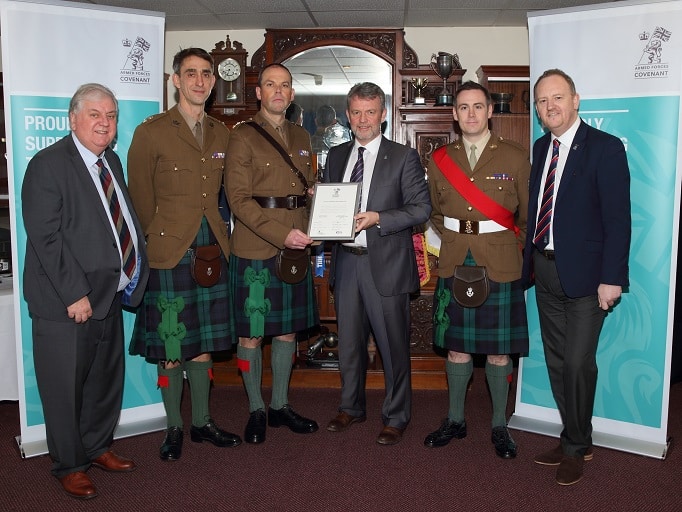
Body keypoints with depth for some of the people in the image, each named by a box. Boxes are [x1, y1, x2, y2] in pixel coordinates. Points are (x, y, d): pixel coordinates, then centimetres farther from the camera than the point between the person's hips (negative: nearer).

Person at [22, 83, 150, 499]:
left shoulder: (111, 161, 12)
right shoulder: (48, 165, -13)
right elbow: (46, 237, -18)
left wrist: (134, 271, 5)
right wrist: (74, 294, -20)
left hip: (109, 294, 8)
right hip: (66, 303, -8)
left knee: (107, 378, 19)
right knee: (66, 386, 7)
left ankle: (98, 446, 39)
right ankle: (69, 465, 26)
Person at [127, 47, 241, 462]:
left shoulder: (222, 134, 11)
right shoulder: (151, 132, -3)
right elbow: (140, 198, 0)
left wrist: (218, 230, 9)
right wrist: (159, 238, 1)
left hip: (212, 250, 5)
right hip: (170, 253, -4)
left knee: (203, 341, 13)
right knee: (170, 346, 4)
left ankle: (202, 421, 26)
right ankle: (174, 428, 20)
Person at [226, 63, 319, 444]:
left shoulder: (302, 137, 15)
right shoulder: (243, 137, -3)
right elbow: (238, 198, -12)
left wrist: (311, 230, 1)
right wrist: (282, 234, -21)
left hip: (296, 249, 6)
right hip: (255, 250, -5)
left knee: (288, 330, 12)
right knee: (251, 333, 3)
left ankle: (281, 405, 25)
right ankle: (256, 410, 18)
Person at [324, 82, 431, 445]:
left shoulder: (403, 157, -2)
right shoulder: (336, 156, 13)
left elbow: (421, 208, -7)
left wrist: (378, 219, -19)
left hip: (385, 265, -4)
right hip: (345, 262, 5)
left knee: (393, 346, 5)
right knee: (348, 343, 16)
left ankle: (396, 417, 22)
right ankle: (351, 407, 35)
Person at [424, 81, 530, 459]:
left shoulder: (515, 157, 1)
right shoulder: (440, 159, 8)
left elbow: (528, 216, 5)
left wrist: (516, 252, 3)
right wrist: (453, 242, 9)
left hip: (500, 267, -2)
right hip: (454, 265, 2)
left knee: (498, 350, 5)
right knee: (456, 346, 9)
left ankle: (499, 425, 21)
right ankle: (455, 421, 25)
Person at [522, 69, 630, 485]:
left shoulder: (605, 148, -8)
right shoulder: (540, 148, 11)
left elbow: (618, 217, -12)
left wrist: (611, 278, -17)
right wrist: (529, 260, 6)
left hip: (585, 273, -6)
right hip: (545, 270, 6)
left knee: (578, 362, -4)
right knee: (557, 361, 12)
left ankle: (576, 448, 17)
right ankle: (575, 440, 29)